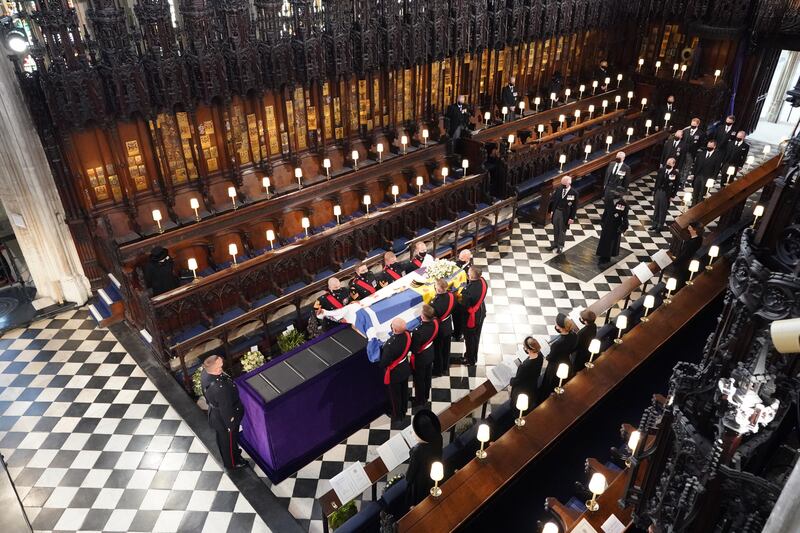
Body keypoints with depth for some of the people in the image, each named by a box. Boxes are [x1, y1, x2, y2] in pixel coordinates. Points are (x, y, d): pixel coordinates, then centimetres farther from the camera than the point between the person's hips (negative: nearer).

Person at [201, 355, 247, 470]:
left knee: (221, 438, 32)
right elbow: (226, 409, -29)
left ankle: (226, 457, 59)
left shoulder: (204, 373, -20)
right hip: (224, 419, -7)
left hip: (214, 414, 7)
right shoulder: (220, 388, -45)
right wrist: (231, 425, -13)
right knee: (229, 440, 22)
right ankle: (232, 463, 49)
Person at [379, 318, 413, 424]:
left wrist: (382, 348, -15)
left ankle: (397, 417, 46)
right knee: (404, 391, 30)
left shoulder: (390, 345, -42)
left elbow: (383, 363, -29)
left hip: (394, 373, -6)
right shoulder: (407, 334, -22)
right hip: (405, 369, 6)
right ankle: (404, 410, 56)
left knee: (395, 395, 21)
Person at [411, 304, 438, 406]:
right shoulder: (435, 322, -21)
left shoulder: (418, 332, -41)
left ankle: (420, 400, 42)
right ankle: (426, 396, 52)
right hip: (430, 354, 6)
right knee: (427, 377, 29)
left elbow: (414, 349, -28)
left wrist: (410, 336, -17)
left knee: (419, 380, 20)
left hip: (420, 358, -6)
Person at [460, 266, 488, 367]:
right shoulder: (482, 281, -15)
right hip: (481, 312, 8)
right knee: (476, 336, 27)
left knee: (470, 337, 17)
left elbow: (465, 304, -26)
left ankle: (470, 360, 37)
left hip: (472, 316, -7)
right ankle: (474, 356, 49)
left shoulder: (470, 290, -39)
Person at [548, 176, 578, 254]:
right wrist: (550, 210, 3)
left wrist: (572, 218, -11)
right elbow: (552, 199, 5)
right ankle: (555, 243, 35)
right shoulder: (558, 189, -6)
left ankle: (560, 246, 26)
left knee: (562, 230, 10)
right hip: (556, 211, 4)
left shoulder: (574, 193, -15)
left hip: (565, 214, -4)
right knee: (555, 229, 18)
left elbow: (575, 207, -10)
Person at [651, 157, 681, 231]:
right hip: (658, 191, 4)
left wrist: (672, 196, -10)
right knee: (656, 208, 14)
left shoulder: (676, 174, -14)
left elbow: (677, 186, -9)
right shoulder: (661, 170, -3)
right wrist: (654, 190, 7)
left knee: (663, 210, 7)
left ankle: (660, 226, 21)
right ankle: (655, 224, 28)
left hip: (666, 194, -4)